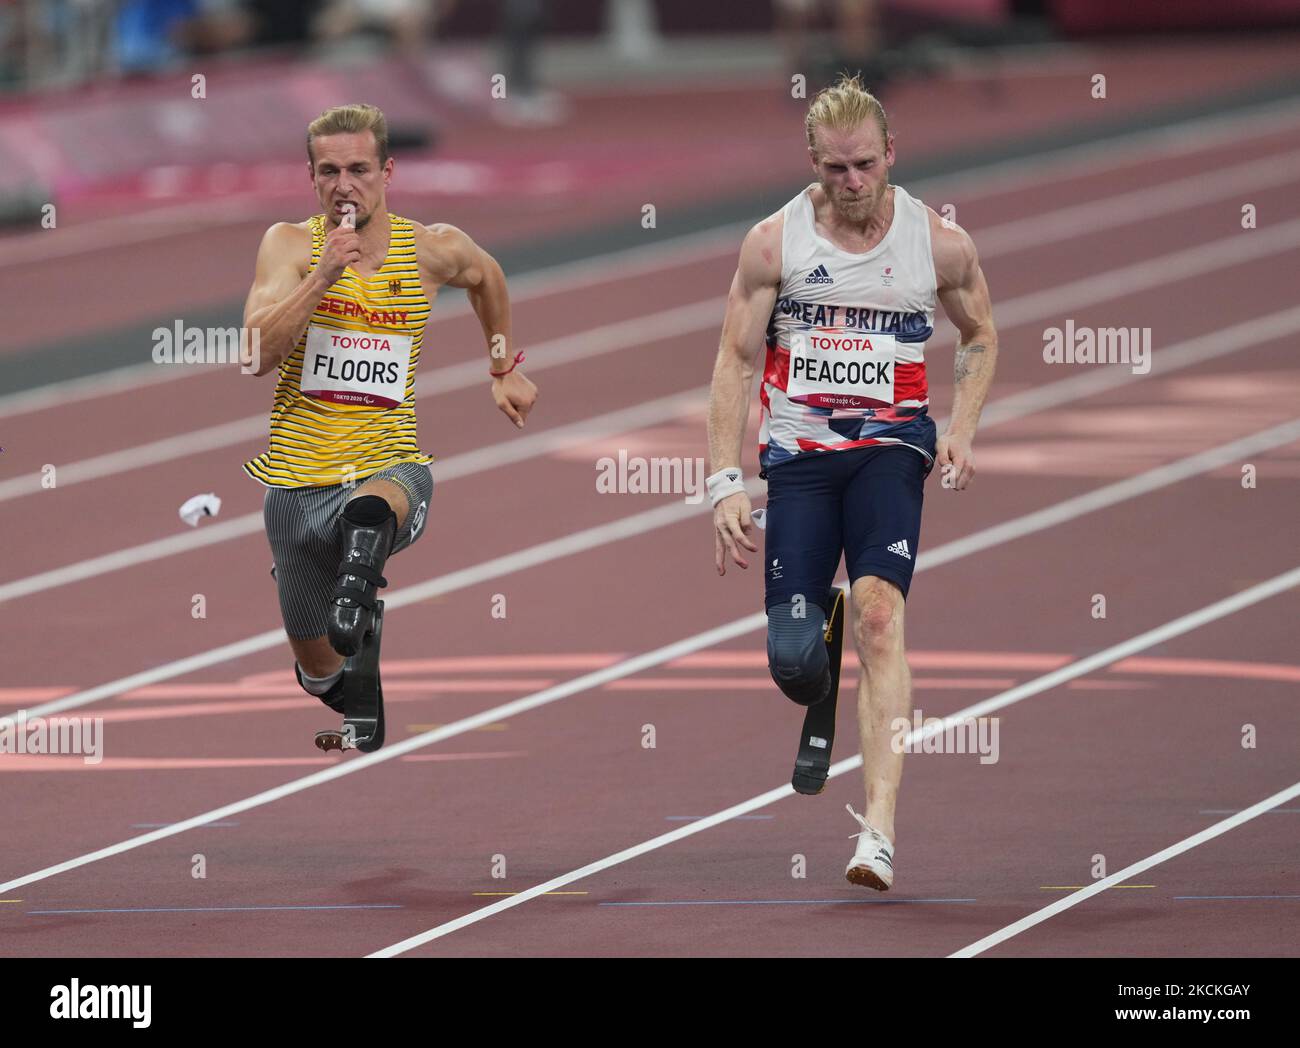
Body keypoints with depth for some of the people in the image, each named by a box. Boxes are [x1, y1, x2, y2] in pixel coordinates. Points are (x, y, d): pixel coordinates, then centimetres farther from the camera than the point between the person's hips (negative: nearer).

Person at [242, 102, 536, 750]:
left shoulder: (432, 251, 1)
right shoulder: (290, 245, -4)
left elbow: (485, 277, 26)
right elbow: (258, 354, -18)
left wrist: (504, 371, 30)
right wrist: (323, 276, -26)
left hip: (390, 466, -1)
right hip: (299, 478, 1)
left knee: (375, 507, -43)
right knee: (320, 671, 16)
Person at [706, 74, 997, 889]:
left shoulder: (940, 242, -1)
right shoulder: (774, 241, -2)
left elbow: (982, 338, 16)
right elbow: (736, 361, 2)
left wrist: (962, 429, 0)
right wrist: (727, 482, -5)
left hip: (890, 446, -1)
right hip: (798, 454, 1)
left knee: (879, 611, -25)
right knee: (791, 657, -4)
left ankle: (880, 832, -32)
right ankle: (823, 712, 39)